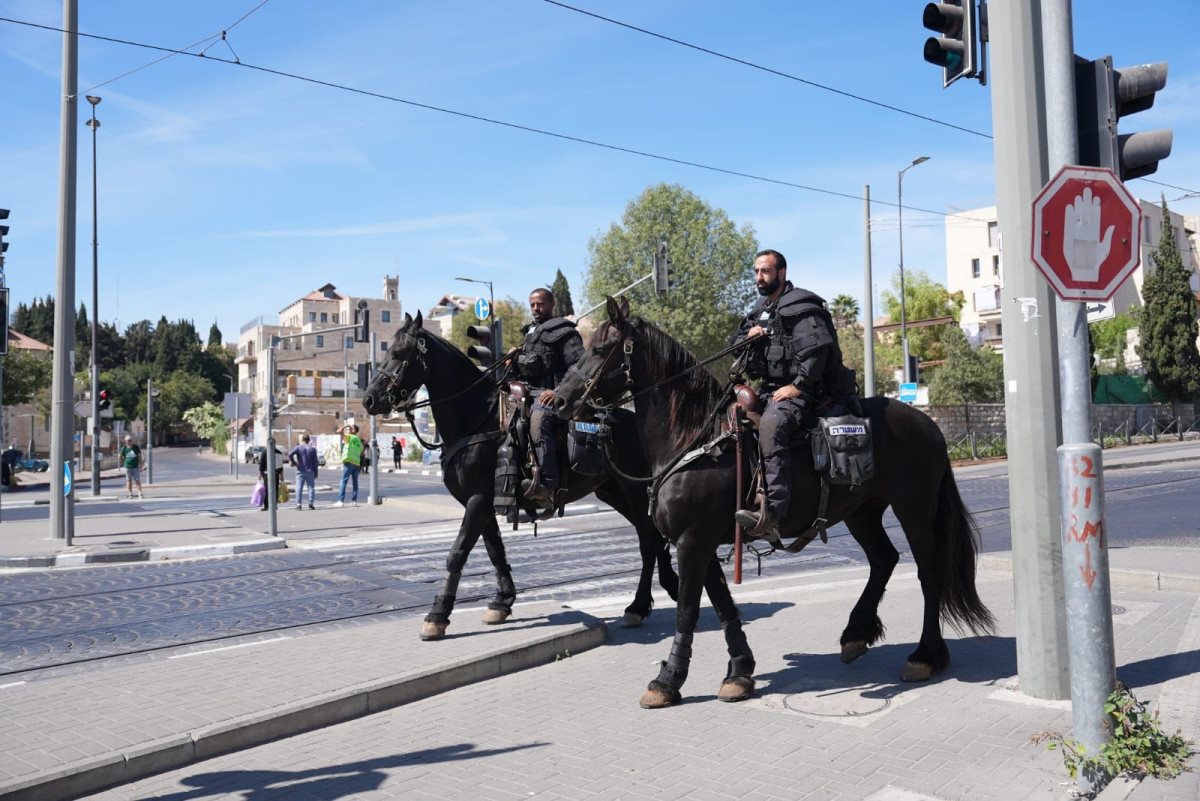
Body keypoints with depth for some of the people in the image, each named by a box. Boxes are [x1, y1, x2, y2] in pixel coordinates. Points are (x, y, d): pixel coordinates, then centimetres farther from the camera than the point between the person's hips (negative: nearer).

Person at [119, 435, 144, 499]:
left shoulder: (136, 447, 2)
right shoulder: (124, 448, 0)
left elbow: (139, 457, 5)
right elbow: (120, 456, 10)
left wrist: (140, 466, 3)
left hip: (135, 467, 0)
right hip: (128, 467, 0)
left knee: (137, 480, -1)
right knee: (129, 481, 4)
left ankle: (140, 494, -2)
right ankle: (130, 494, 9)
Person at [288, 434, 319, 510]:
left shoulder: (298, 448, -1)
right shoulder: (312, 449, 4)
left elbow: (290, 454, -20)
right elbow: (315, 462, 3)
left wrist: (292, 461, -4)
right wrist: (315, 473, 8)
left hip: (300, 471, -1)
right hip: (310, 471, 1)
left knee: (299, 488, 0)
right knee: (311, 487, 5)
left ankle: (299, 504, -5)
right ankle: (311, 503, -1)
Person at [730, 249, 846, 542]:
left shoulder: (800, 307, -7)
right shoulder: (761, 310, 21)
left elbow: (816, 349, -19)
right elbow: (733, 343, 23)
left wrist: (798, 386, -23)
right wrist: (748, 335, 0)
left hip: (798, 391, -10)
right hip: (767, 390, 10)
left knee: (771, 427, -37)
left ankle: (772, 513, -50)